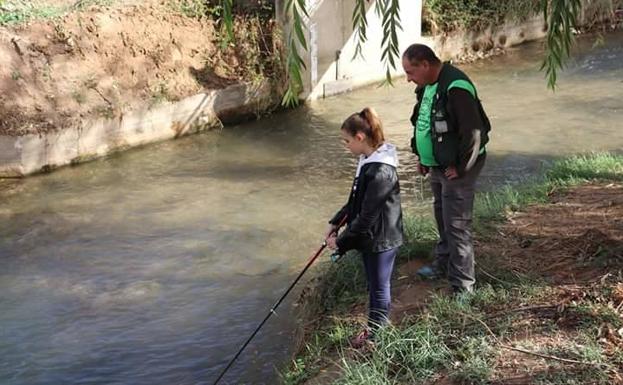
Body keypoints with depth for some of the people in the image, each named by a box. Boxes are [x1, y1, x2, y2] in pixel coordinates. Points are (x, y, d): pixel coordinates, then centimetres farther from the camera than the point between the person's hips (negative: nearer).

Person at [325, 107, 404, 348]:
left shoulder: (381, 173, -29)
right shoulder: (368, 161, 2)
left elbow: (367, 217, -26)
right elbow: (356, 199, 13)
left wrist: (341, 241, -17)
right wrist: (335, 223, 6)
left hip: (381, 239, -9)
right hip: (370, 237, 9)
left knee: (378, 286, 9)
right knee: (376, 283, 22)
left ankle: (375, 332, 26)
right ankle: (381, 321, 38)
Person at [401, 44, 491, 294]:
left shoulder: (455, 88, -26)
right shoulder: (427, 86, 6)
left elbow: (473, 132, -29)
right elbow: (420, 121, 21)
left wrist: (460, 167, -21)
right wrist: (421, 156, 16)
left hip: (456, 169, -10)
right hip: (437, 166, 10)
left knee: (457, 226, -4)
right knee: (442, 219, 24)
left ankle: (462, 287, 4)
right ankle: (443, 264, 43)